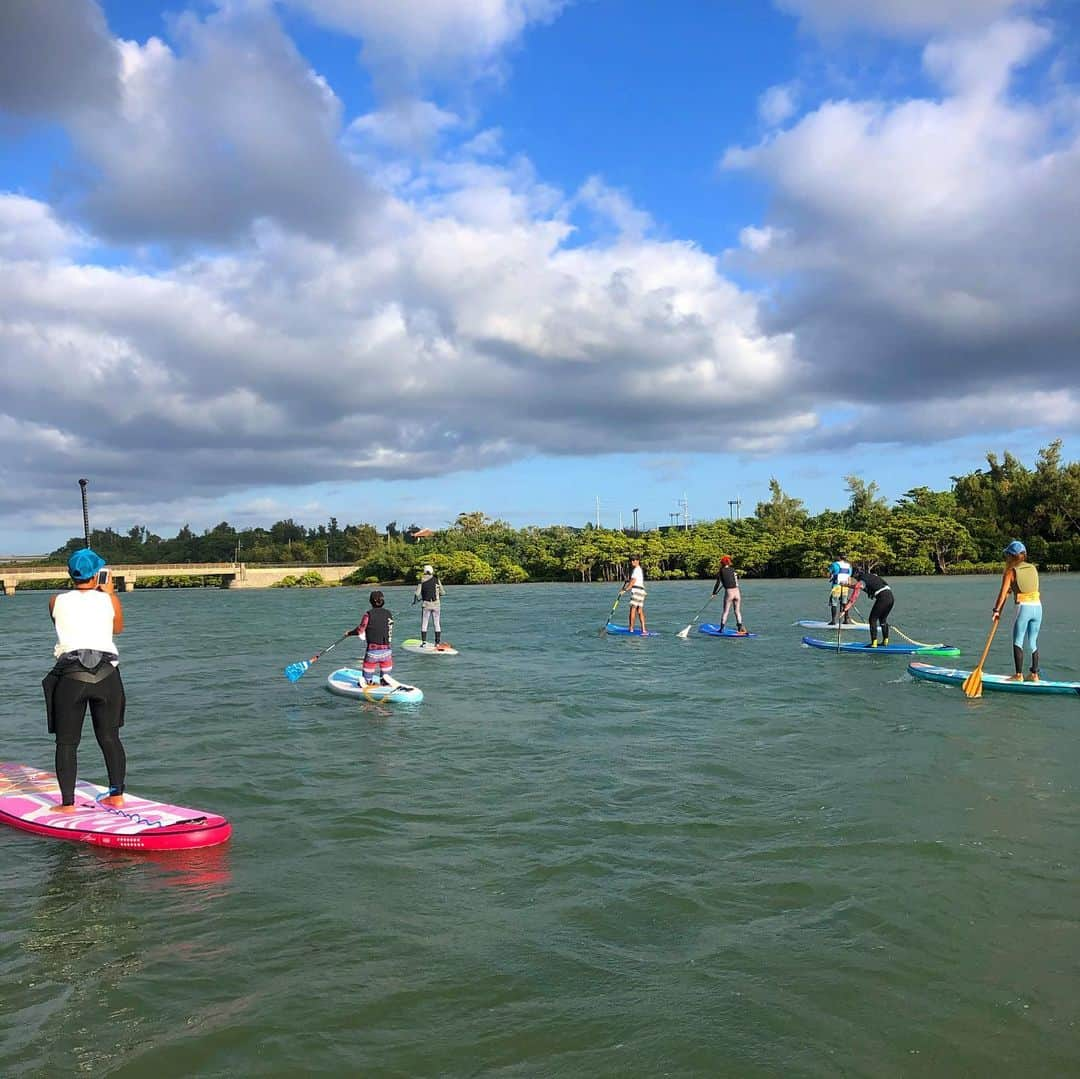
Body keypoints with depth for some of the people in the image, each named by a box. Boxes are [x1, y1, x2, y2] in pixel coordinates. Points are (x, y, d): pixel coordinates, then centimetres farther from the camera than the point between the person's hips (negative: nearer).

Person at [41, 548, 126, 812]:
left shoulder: (57, 602, 3)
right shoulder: (108, 601, 3)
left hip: (70, 676, -1)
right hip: (107, 674, 1)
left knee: (67, 742, 5)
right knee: (110, 737, 12)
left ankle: (67, 803, 3)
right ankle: (117, 795, 16)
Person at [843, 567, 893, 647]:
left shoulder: (861, 582, 2)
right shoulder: (873, 576, 25)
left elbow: (854, 596, -1)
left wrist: (845, 609, -1)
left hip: (882, 597, -8)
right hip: (890, 596, 8)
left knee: (873, 619, 3)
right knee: (883, 619, 23)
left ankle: (874, 643, -1)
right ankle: (885, 641, 27)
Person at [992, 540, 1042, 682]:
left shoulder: (1011, 571, -4)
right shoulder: (1033, 569, 10)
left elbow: (1003, 592, -9)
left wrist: (997, 610, -7)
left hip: (1024, 607, -5)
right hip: (1038, 606, 5)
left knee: (1017, 642, 2)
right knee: (1033, 642, 12)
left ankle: (1019, 675, 0)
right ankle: (1034, 674, 15)